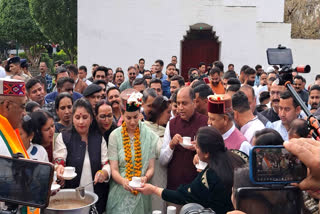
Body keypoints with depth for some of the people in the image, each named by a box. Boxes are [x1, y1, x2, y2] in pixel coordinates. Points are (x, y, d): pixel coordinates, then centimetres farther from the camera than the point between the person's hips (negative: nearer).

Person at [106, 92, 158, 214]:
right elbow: (114, 169, -5)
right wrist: (123, 181, -24)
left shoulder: (149, 135, 3)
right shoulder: (115, 135, -1)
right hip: (120, 194, -1)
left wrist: (146, 178, -19)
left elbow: (151, 167, 2)